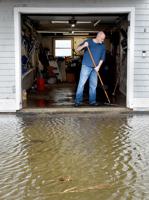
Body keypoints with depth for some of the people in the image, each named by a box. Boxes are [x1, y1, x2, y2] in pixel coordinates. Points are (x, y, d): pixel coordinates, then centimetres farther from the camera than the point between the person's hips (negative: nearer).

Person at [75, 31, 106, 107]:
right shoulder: (88, 41, -3)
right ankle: (78, 101, -3)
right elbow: (77, 49, -3)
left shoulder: (102, 46, 7)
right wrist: (83, 46, -24)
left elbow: (102, 58, 10)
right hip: (86, 66, -4)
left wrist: (98, 66, -4)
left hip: (95, 68, 4)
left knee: (93, 85, 7)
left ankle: (92, 101, 16)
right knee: (81, 83, -6)